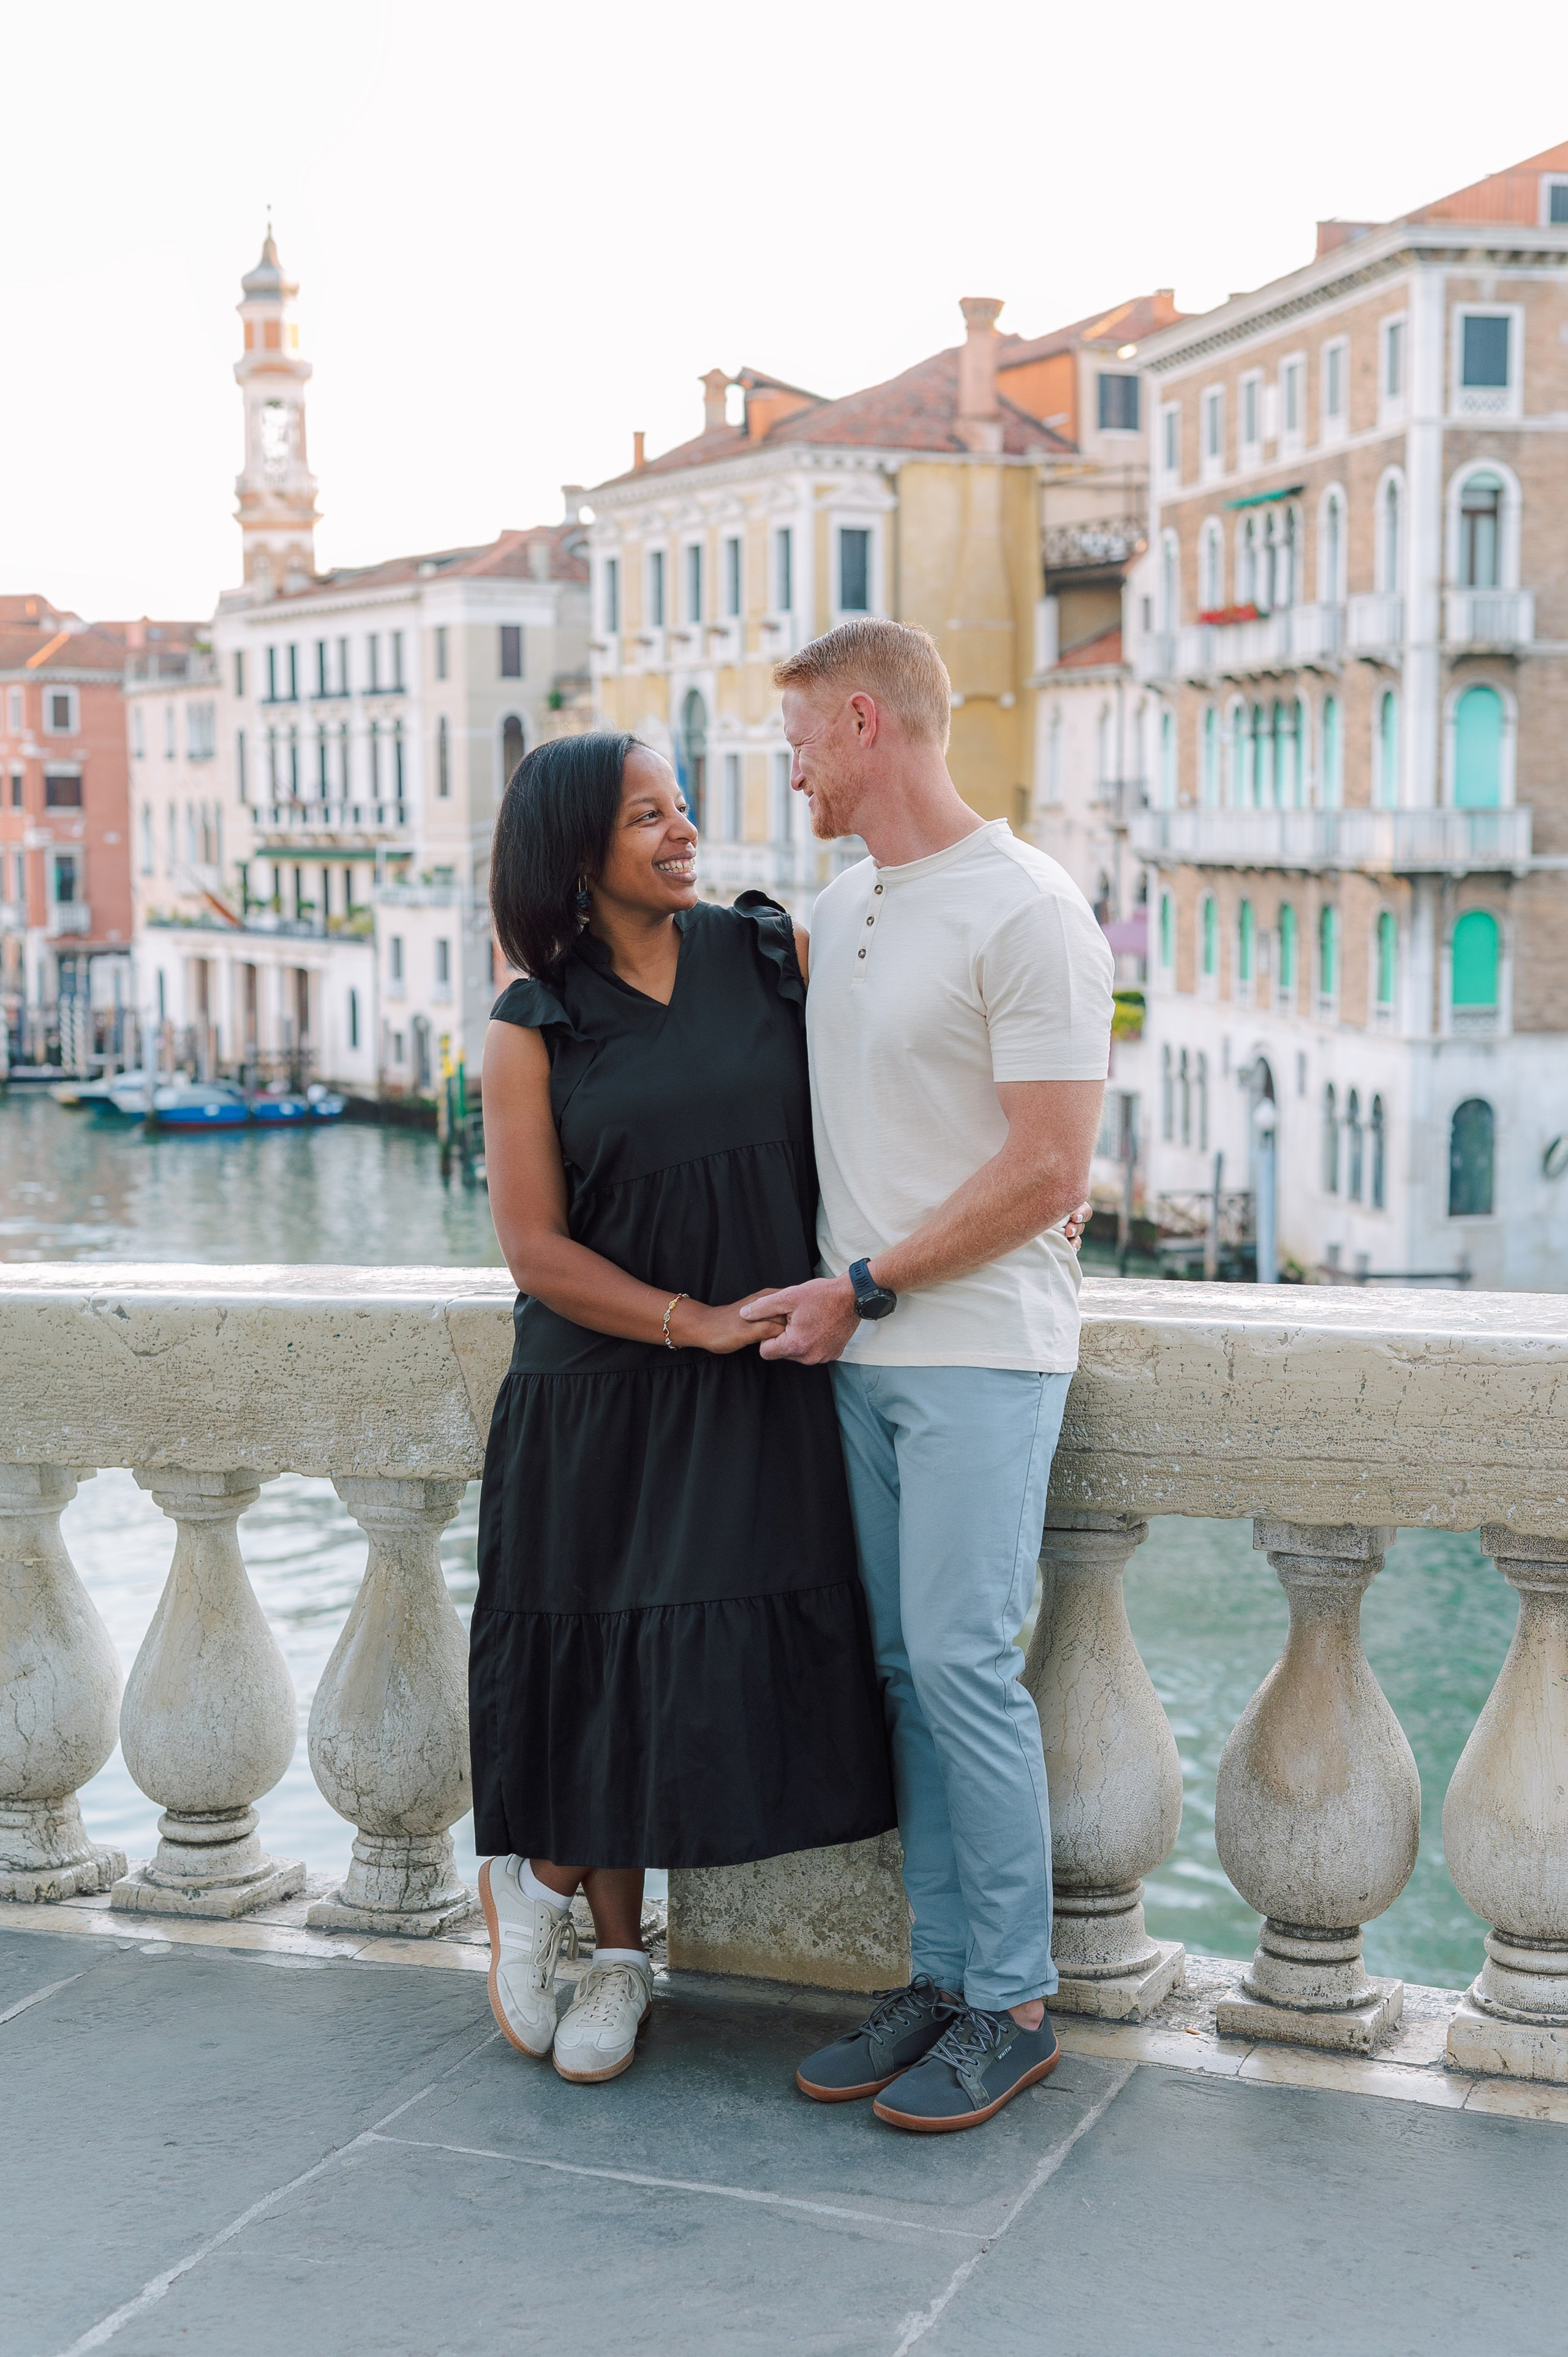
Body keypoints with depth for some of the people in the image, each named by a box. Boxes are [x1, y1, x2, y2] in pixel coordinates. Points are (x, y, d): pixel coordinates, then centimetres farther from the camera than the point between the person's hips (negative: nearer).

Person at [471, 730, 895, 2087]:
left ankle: (547, 1880, 26)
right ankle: (616, 1953, 27)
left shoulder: (777, 955, 2)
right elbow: (536, 1250, -6)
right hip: (602, 1397, -2)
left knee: (746, 1664, 1)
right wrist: (698, 1323, -13)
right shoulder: (532, 1033, -2)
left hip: (769, 1391, 2)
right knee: (608, 1662, 1)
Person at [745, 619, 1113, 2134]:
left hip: (979, 1348, -7)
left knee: (963, 1664, -8)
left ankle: (1013, 2005, 5)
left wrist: (863, 1289, -11)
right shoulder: (840, 910, 14)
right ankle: (943, 1977, 17)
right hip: (856, 1345, 8)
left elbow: (1047, 1173, -16)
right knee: (903, 1668, 9)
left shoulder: (1025, 913, -12)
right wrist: (817, 1294, 11)